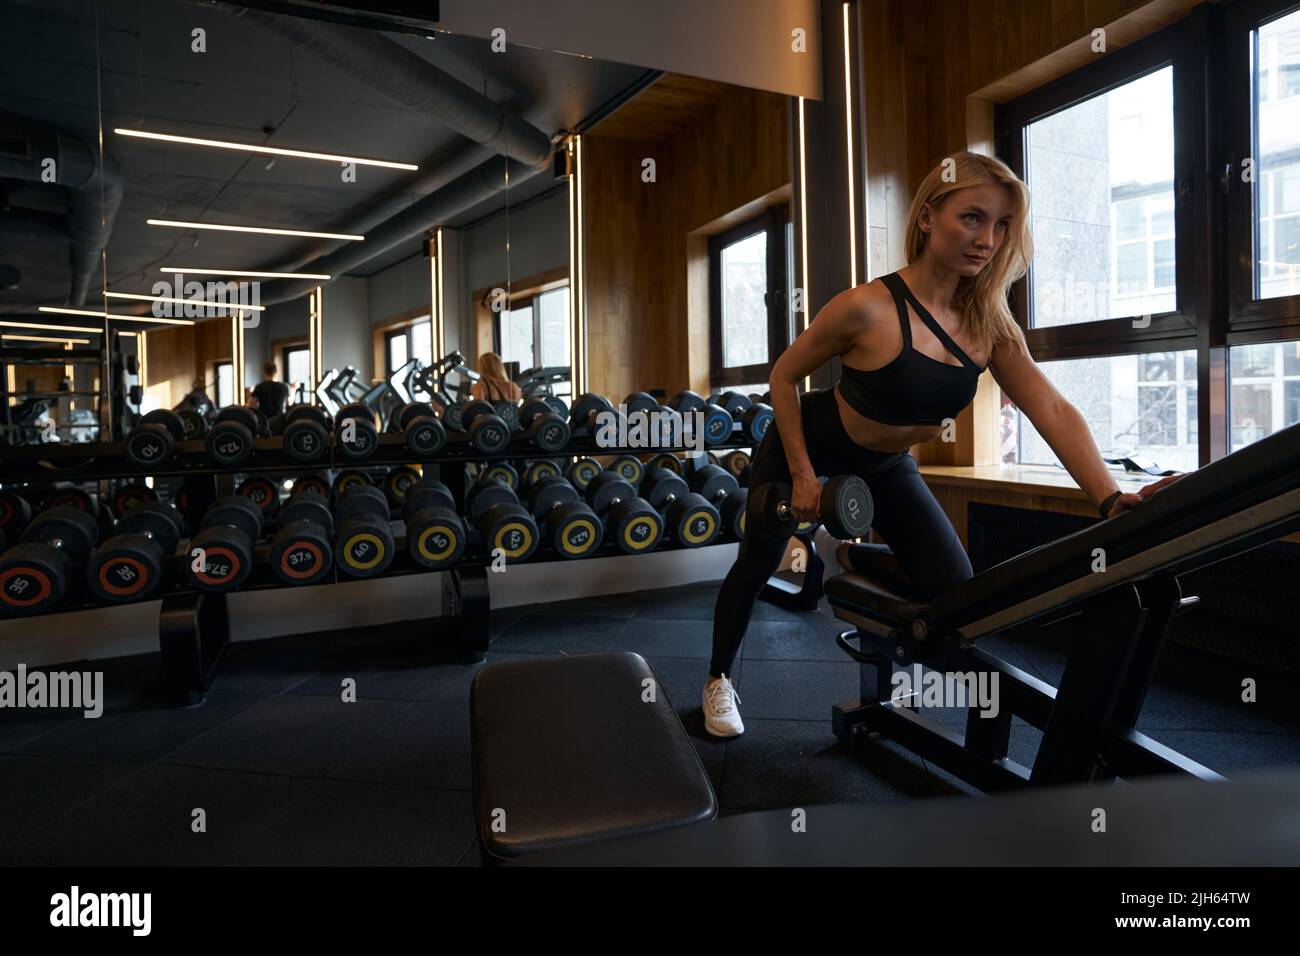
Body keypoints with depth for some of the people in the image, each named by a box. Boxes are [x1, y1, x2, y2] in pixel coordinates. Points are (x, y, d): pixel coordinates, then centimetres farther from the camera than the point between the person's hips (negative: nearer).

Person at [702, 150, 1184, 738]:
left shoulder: (990, 325, -15)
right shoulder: (870, 307, -31)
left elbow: (1053, 411, -21)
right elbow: (785, 376, -19)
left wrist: (1112, 500, -35)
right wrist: (802, 476, -19)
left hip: (886, 464, 5)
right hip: (805, 445, -4)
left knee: (956, 595, -4)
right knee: (758, 566, 9)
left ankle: (856, 558, 26)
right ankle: (719, 679, 36)